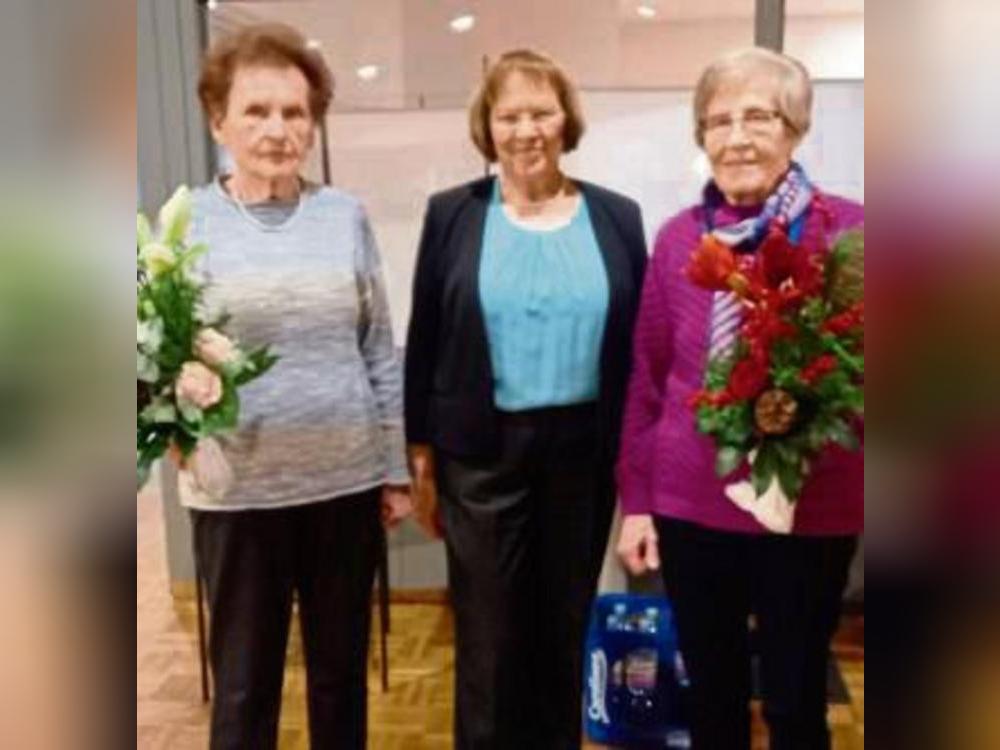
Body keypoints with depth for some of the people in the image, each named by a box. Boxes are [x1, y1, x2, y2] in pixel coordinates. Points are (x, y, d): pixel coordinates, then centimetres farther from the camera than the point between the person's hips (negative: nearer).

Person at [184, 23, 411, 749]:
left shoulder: (347, 215, 2)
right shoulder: (187, 221, -3)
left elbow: (381, 350, 6)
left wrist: (396, 469, 6)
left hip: (347, 481, 2)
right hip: (238, 491, -1)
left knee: (342, 669, 17)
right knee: (244, 681, 12)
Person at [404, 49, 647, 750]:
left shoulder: (616, 217, 2)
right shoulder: (452, 214, -1)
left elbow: (638, 343, 5)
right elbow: (423, 341, 1)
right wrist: (420, 456, -1)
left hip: (586, 448, 2)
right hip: (483, 450, -1)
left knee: (567, 621, 15)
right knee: (488, 630, 8)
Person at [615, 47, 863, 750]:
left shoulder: (847, 230, -7)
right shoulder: (678, 237, 1)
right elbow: (647, 378, 6)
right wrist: (635, 499, 6)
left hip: (809, 510, -2)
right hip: (691, 506, 3)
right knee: (711, 693, 17)